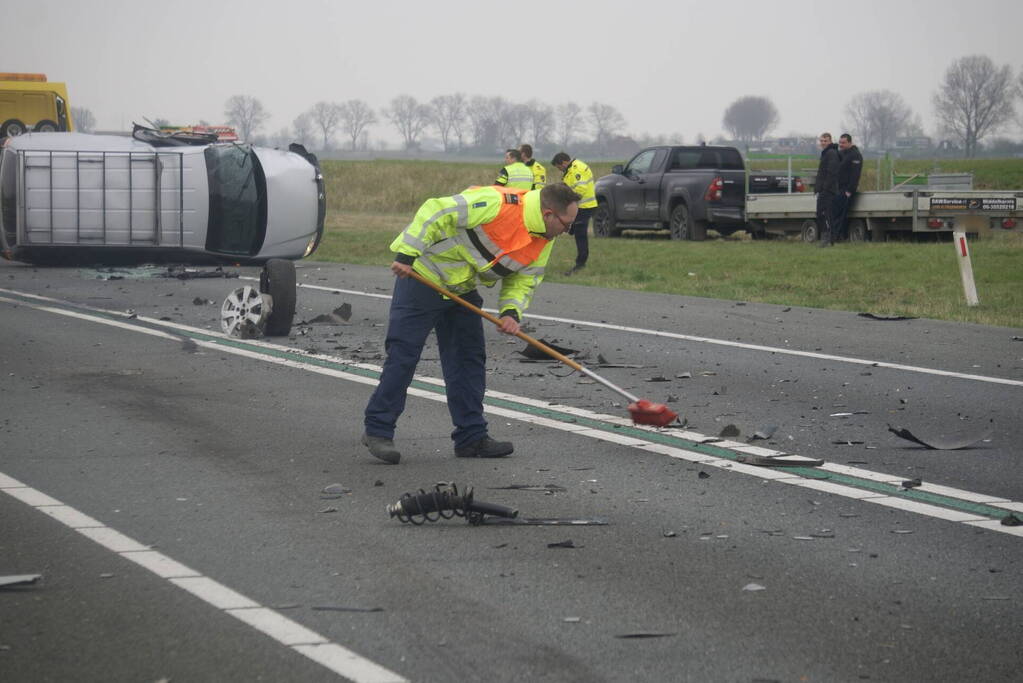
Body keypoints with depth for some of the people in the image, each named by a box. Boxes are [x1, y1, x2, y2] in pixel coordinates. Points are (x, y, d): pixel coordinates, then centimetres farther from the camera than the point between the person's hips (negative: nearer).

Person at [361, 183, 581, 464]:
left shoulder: (543, 241, -3)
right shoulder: (496, 203, -30)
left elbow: (523, 280, 5)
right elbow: (435, 213, -28)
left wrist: (511, 311, -15)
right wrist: (406, 255, -29)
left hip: (463, 290, 8)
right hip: (422, 277, -8)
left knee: (470, 358, 7)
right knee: (403, 353, -7)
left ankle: (471, 436, 14)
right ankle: (377, 430, 0)